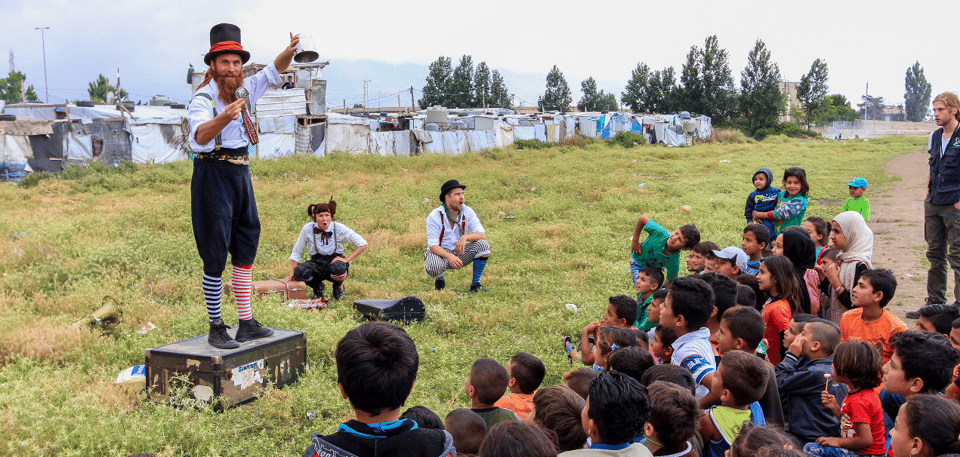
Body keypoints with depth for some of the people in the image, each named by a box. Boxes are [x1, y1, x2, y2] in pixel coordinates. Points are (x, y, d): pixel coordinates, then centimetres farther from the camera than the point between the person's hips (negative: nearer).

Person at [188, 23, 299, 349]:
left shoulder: (245, 90, 6)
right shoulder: (202, 99, -15)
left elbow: (274, 72, 17)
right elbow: (200, 136, -32)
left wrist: (289, 52, -5)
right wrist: (223, 119, -52)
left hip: (241, 174, 8)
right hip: (213, 175, -8)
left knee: (247, 244, 11)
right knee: (215, 253, -5)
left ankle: (246, 323, 20)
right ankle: (216, 328, 5)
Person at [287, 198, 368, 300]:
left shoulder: (339, 228, -12)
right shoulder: (308, 229, -9)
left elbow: (362, 244, -9)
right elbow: (296, 253, 5)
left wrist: (346, 259, -18)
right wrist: (293, 273, -2)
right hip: (317, 263, 1)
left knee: (338, 268, -40)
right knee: (300, 271, -33)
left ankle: (337, 287, -1)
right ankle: (317, 287, 3)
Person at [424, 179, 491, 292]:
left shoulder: (467, 212, -9)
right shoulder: (434, 216, -18)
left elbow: (482, 234, -15)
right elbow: (433, 246, -22)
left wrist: (465, 237, -37)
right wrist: (450, 257, -40)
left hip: (460, 252, 3)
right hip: (440, 253, -3)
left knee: (483, 245, -22)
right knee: (433, 269, -37)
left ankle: (475, 284, -10)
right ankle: (440, 279, 4)